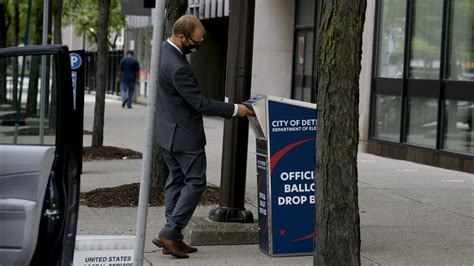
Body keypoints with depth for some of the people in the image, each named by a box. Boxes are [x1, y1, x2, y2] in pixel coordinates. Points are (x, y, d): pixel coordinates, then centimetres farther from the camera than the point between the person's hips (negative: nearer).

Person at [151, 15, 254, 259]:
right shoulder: (177, 68, -29)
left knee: (176, 180, 13)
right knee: (195, 182, -2)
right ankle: (169, 234, -5)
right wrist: (235, 110, -15)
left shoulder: (164, 49, 2)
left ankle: (173, 238, 15)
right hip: (184, 134, -10)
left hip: (169, 130, 10)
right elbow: (201, 103, -24)